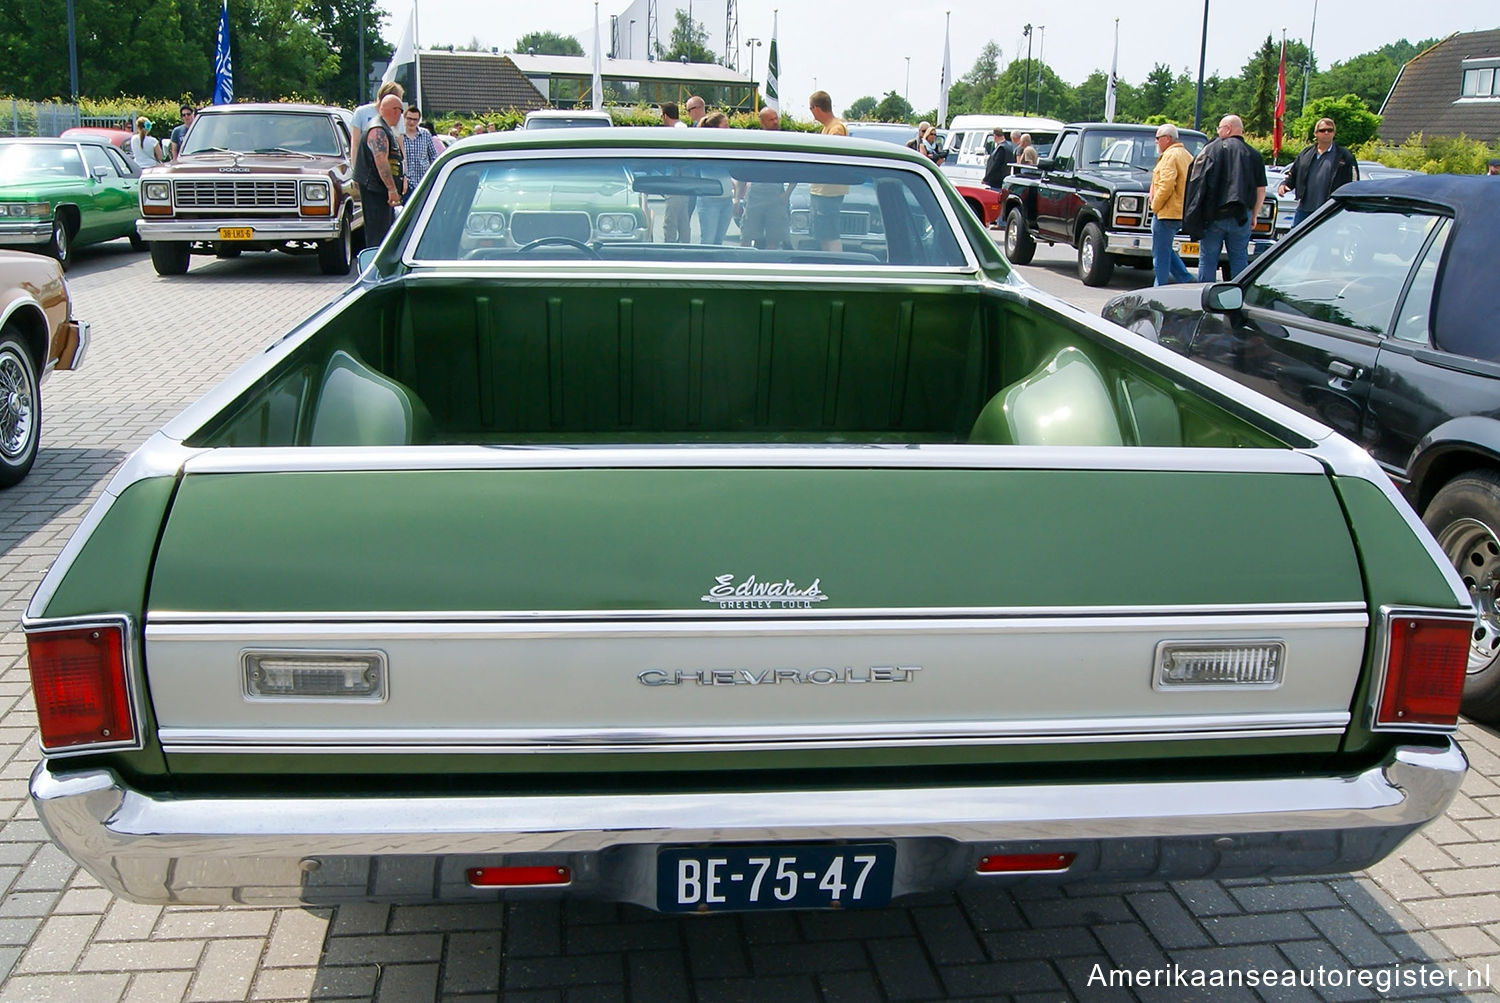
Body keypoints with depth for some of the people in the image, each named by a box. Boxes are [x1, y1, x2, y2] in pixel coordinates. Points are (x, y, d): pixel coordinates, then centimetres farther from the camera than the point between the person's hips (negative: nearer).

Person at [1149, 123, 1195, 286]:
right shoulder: (1186, 155, 19)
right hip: (1181, 212, 10)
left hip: (1167, 212, -10)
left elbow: (1166, 185, -22)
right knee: (1166, 250, 18)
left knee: (1161, 253, -3)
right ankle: (1187, 280, 11)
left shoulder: (1170, 155, -12)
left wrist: (1155, 205, -12)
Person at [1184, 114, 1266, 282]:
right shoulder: (1253, 154, 9)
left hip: (1213, 216, -2)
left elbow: (1196, 180, -4)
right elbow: (1261, 191, 8)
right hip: (1241, 217, 3)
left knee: (1207, 259, 3)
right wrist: (1254, 216, 17)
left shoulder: (1212, 149, 0)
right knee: (1240, 260, 7)